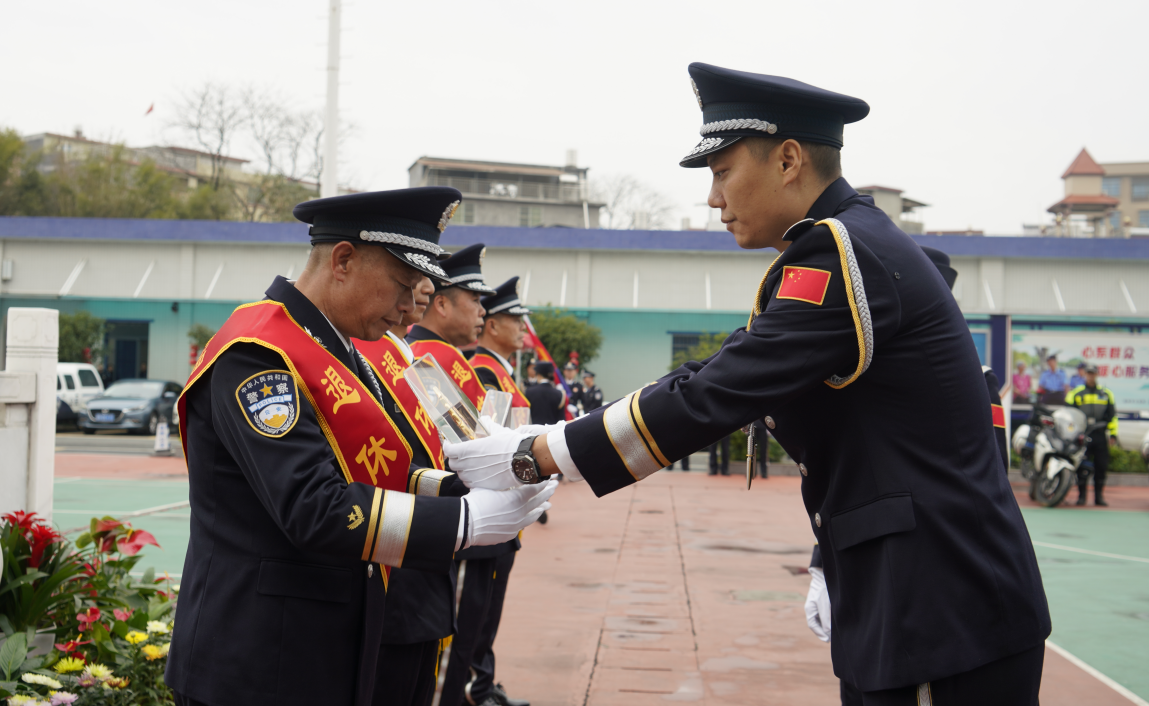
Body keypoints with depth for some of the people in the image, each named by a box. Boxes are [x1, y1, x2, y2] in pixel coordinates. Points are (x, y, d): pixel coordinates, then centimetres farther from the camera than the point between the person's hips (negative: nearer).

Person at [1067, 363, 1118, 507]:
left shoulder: (1106, 393, 12)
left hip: (1100, 435, 2)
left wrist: (1113, 434, 7)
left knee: (1101, 466, 2)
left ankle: (1099, 496, 10)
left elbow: (1112, 414, 13)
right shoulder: (1076, 393, 8)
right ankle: (1081, 495, 4)